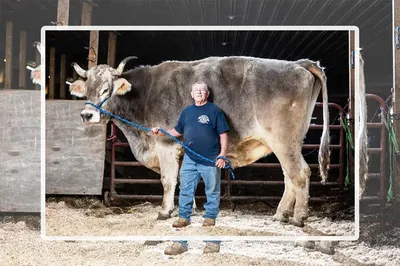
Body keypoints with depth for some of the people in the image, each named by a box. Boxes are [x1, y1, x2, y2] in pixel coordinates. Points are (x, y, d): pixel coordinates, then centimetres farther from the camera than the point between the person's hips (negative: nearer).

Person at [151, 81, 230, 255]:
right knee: (185, 191, 8)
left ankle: (210, 218, 17)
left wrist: (222, 155, -14)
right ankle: (184, 217, 17)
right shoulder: (187, 111, 11)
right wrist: (160, 132, 4)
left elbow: (223, 135, -6)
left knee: (212, 192, 5)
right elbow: (177, 131, 19)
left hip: (210, 160, -4)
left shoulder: (214, 111, -4)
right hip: (189, 159, 5)